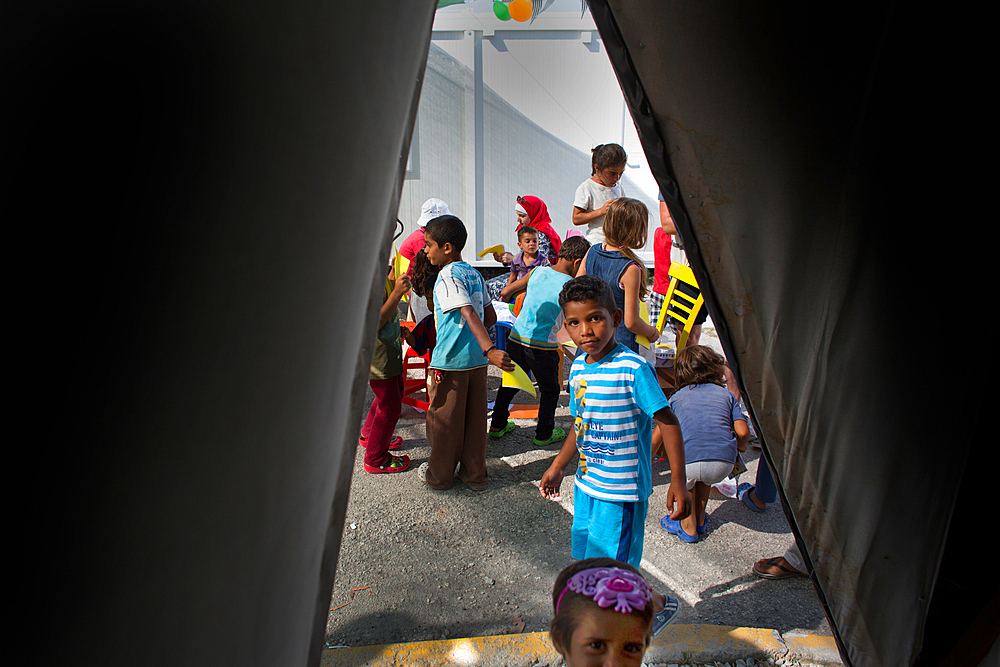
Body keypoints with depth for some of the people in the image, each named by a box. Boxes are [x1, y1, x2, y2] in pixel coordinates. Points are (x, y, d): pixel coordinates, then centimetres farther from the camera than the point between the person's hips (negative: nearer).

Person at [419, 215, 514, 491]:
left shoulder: (447, 276, -14)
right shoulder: (475, 274, 8)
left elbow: (469, 314, -28)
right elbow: (490, 317, 12)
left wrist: (489, 349, -37)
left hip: (450, 361, -7)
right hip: (477, 359, 7)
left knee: (444, 420, 9)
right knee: (475, 418, 15)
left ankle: (439, 475, 25)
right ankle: (475, 474, 25)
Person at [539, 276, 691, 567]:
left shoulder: (633, 368, -19)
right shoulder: (578, 367, 3)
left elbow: (668, 422, -16)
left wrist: (677, 482, -19)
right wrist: (557, 467, 19)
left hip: (621, 492, -7)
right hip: (585, 485, 7)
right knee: (583, 556, 20)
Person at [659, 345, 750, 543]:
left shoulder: (676, 397, 22)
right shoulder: (727, 395, 21)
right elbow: (742, 432, 11)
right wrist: (740, 446, 34)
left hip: (687, 462, -1)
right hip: (724, 464, 1)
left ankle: (688, 525, 26)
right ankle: (700, 518, 41)